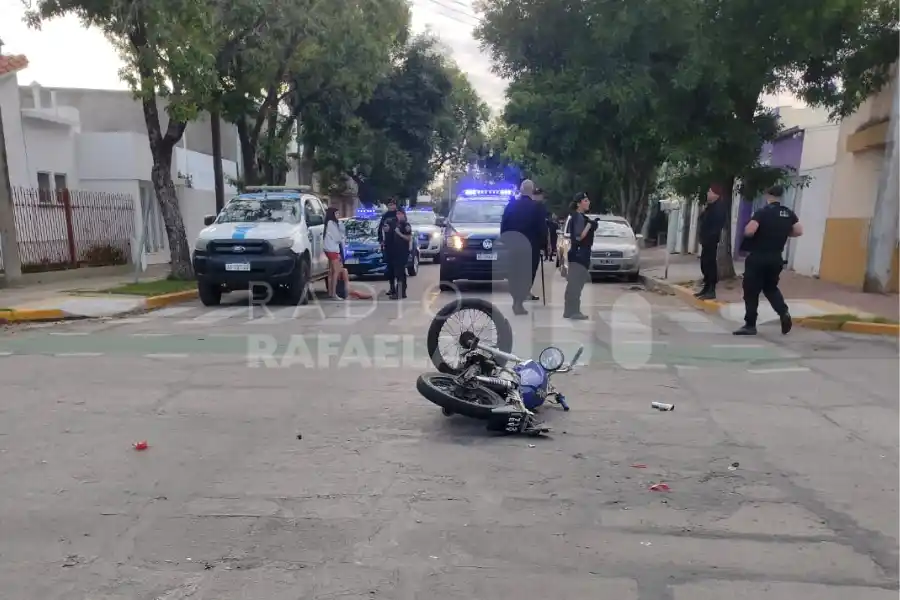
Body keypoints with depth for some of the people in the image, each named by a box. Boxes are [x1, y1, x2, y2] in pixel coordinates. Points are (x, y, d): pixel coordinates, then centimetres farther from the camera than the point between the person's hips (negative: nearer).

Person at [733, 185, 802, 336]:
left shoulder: (762, 212, -12)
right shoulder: (788, 213, 6)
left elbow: (749, 231, -22)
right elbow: (799, 231, 6)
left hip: (758, 257, -6)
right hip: (776, 258, 6)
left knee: (751, 291, 2)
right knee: (771, 287, 23)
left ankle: (750, 325, 4)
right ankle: (784, 313, 3)